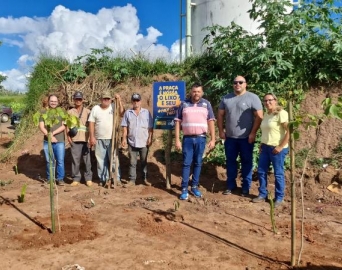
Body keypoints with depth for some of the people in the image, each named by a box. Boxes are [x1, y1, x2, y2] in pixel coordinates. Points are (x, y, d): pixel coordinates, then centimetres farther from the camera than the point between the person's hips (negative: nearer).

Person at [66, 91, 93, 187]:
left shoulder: (87, 112, 7)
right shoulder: (70, 112, 10)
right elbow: (67, 126, 11)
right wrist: (68, 137, 0)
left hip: (85, 139, -1)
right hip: (74, 140, 1)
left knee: (87, 160, 1)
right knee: (75, 160, 4)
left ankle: (88, 178, 10)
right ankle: (76, 179, 13)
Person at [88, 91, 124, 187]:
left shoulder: (113, 107, 1)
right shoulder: (95, 108, 3)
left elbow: (122, 113, -17)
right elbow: (91, 123, 1)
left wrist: (119, 101, -22)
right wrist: (92, 137, -6)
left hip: (112, 138, -1)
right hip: (99, 139, 1)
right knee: (101, 160, 8)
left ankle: (116, 179, 10)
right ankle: (103, 179, 19)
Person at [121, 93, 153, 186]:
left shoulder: (146, 112, 3)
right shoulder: (128, 113, 5)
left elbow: (150, 127, 1)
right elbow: (125, 127, 4)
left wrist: (150, 138, -7)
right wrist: (124, 138, -4)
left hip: (144, 142, 0)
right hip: (132, 142, 1)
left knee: (144, 162, 10)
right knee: (132, 162, 6)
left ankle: (145, 178, 21)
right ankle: (132, 180, 12)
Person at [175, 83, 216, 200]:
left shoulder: (206, 104, 4)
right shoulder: (184, 104, 2)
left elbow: (211, 121, 4)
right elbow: (178, 122, 3)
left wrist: (213, 139, -1)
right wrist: (177, 139, -3)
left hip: (201, 138, 1)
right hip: (187, 138, -1)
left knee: (198, 163, 8)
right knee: (186, 163, 1)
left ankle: (195, 186, 20)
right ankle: (184, 189, 6)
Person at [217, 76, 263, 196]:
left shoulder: (253, 98, -5)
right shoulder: (226, 98, 8)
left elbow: (259, 116, -8)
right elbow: (220, 115, 12)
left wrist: (253, 133, -14)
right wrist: (221, 131, 3)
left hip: (246, 137, -4)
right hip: (230, 137, 4)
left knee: (246, 162, 6)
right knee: (230, 161, 10)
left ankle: (246, 187, 17)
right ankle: (231, 185, 23)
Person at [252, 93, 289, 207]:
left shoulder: (281, 113, -12)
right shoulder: (266, 114, 13)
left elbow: (289, 131, -18)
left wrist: (281, 146, -18)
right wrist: (262, 144, 13)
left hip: (277, 148, -8)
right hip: (265, 147, 8)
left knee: (278, 173, 3)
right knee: (261, 171, 10)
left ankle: (279, 198, 17)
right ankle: (262, 194, 24)